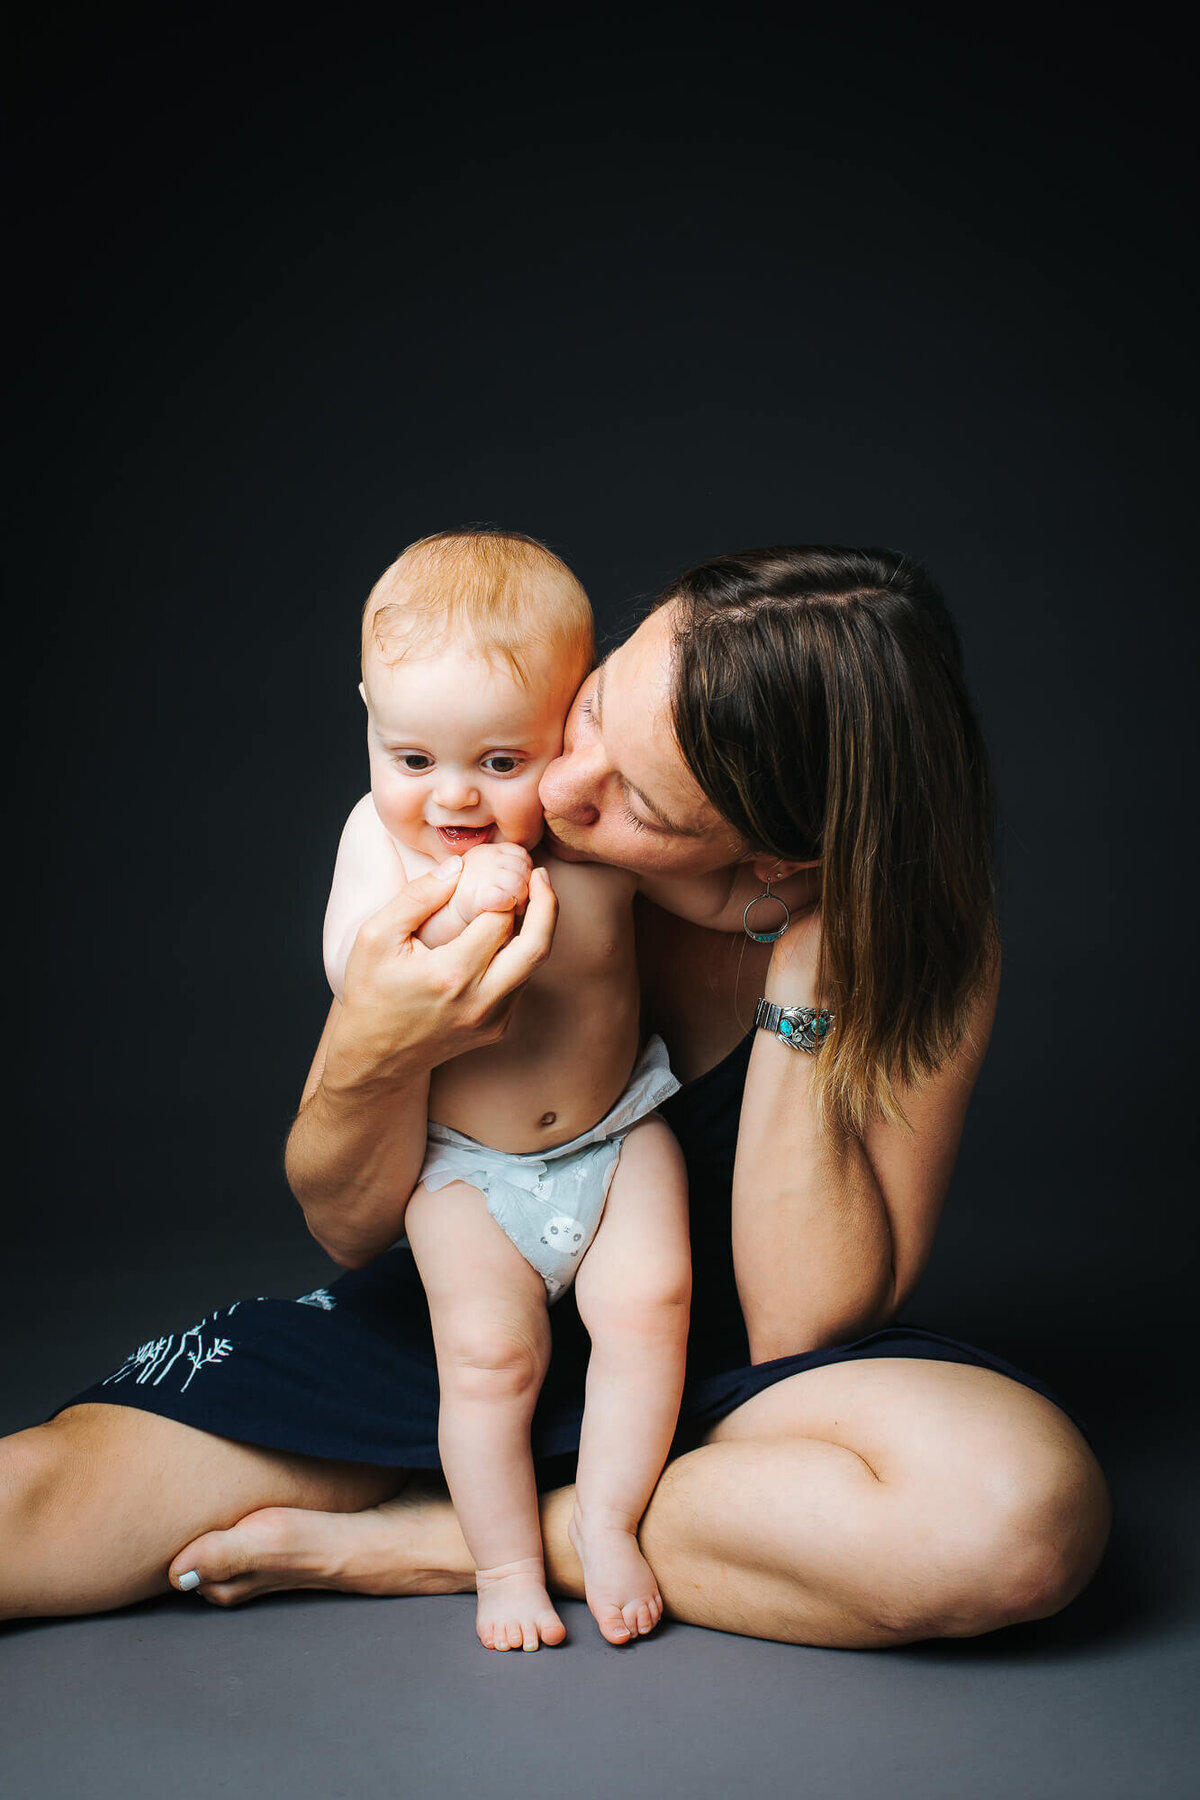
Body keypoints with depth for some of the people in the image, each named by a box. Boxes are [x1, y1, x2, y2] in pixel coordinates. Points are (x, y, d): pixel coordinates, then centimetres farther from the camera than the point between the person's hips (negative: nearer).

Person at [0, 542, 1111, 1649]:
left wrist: (806, 975, -29)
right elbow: (350, 1229, -10)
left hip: (724, 1359, 1)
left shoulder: (919, 938, -20)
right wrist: (368, 1060, -34)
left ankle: (422, 1538, -16)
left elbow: (798, 1325, -21)